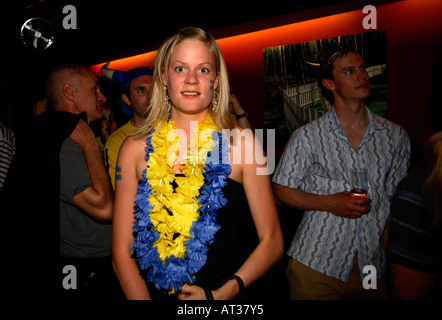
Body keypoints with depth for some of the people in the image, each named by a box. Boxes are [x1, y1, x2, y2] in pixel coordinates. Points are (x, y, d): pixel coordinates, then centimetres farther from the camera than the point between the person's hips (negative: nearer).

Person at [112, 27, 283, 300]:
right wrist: (142, 297, -16)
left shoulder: (241, 143, -9)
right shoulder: (135, 149, -6)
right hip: (156, 292, 1)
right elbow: (122, 251, -4)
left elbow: (271, 242, -7)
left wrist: (223, 293, -17)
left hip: (229, 293, -1)